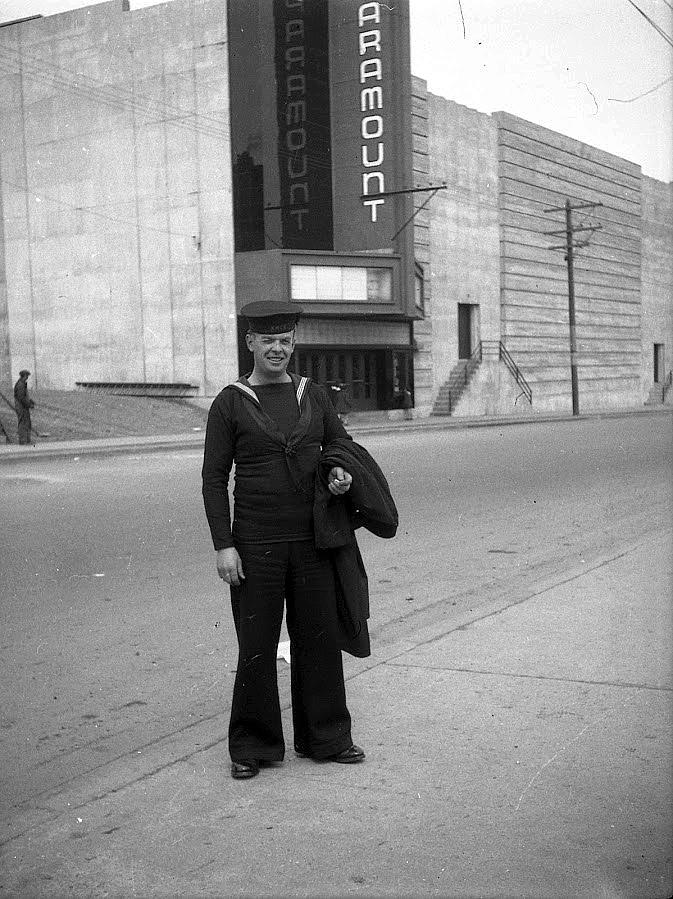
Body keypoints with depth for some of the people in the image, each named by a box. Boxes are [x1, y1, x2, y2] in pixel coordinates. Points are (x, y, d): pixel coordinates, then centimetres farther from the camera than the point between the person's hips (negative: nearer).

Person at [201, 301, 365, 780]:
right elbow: (214, 478, -3)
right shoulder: (230, 403, -2)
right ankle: (252, 745, 18)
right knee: (257, 646, 3)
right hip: (255, 543, -3)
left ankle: (326, 737, 24)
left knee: (320, 639, 9)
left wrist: (343, 474, -9)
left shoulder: (314, 396, 8)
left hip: (313, 540, 3)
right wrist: (223, 546, -10)